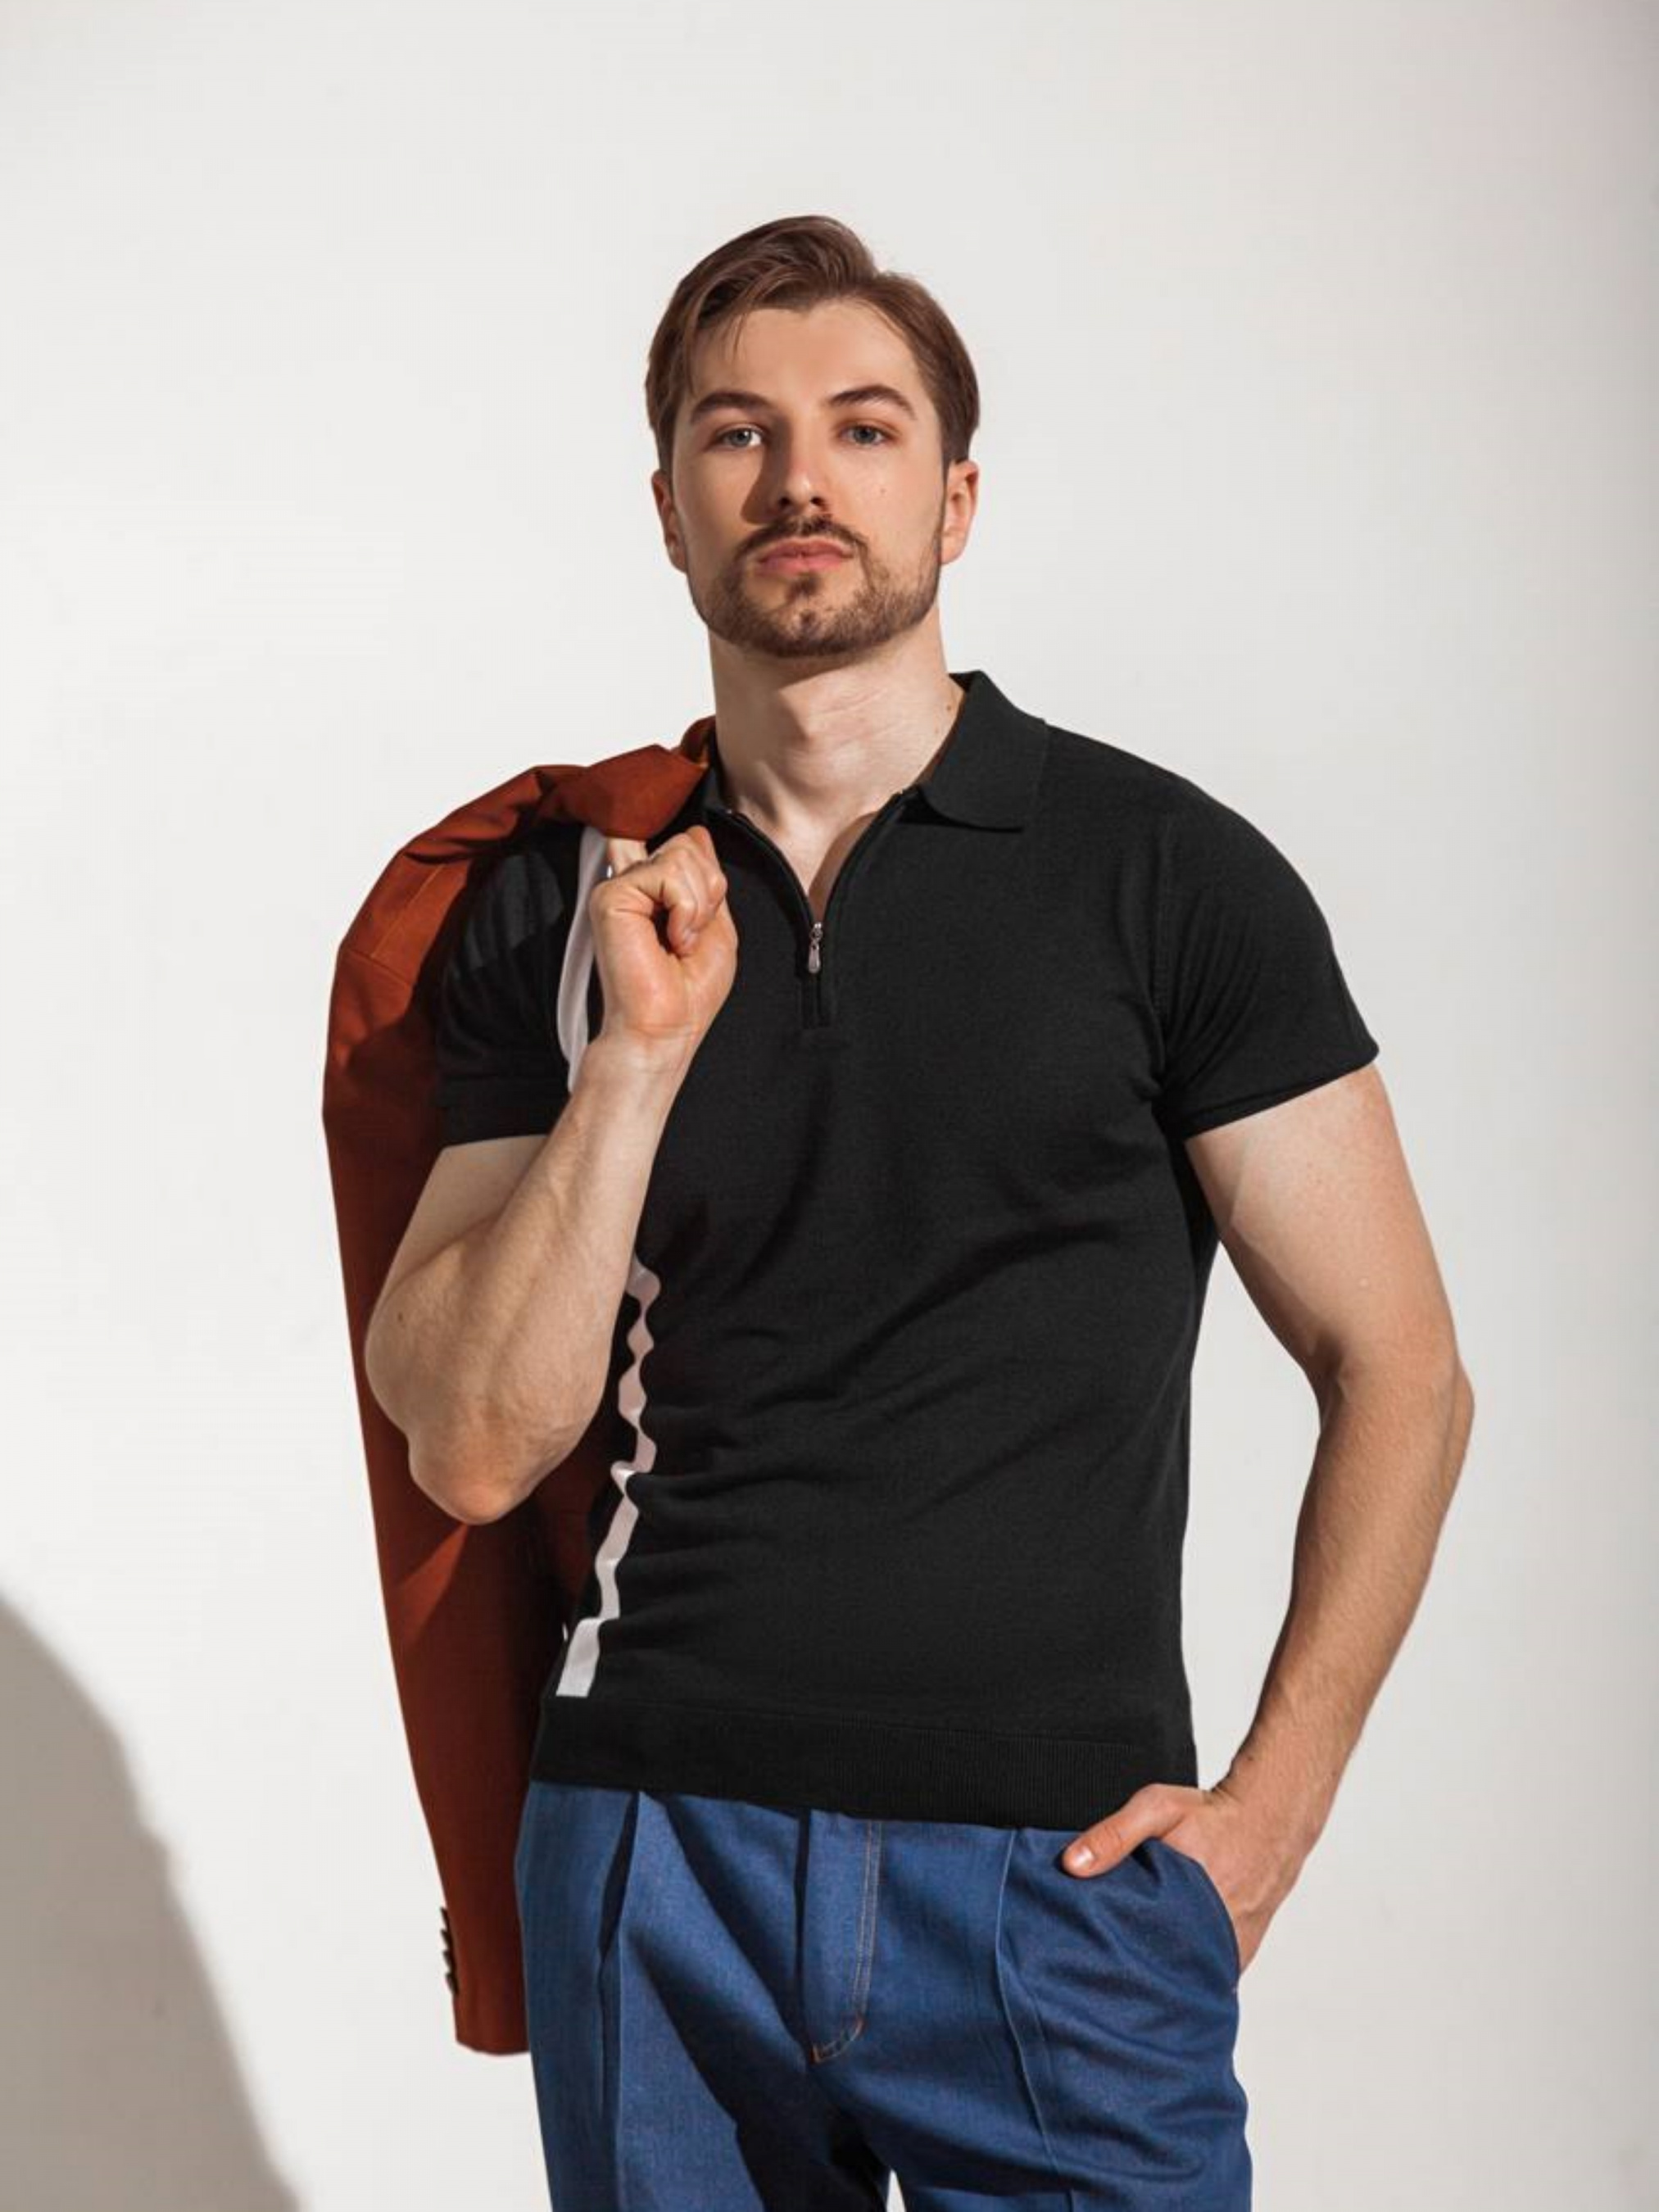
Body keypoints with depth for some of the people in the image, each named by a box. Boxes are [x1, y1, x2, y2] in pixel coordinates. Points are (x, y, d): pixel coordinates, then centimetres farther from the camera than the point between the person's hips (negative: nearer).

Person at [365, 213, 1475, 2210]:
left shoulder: (1164, 874, -2)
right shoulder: (556, 907, 5)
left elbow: (1397, 1372, 0)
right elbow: (473, 1446, -1)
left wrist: (1270, 1803, -6)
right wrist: (639, 1059, -11)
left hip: (1056, 1866, -2)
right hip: (650, 1842, 2)